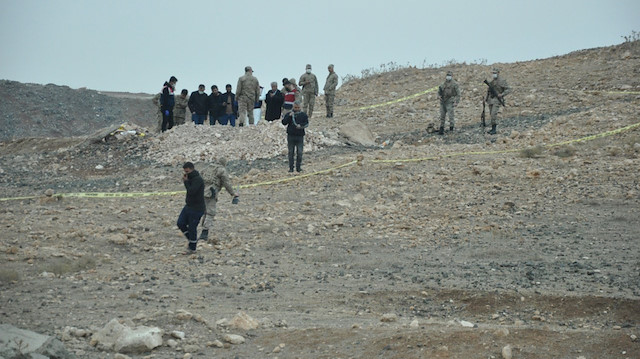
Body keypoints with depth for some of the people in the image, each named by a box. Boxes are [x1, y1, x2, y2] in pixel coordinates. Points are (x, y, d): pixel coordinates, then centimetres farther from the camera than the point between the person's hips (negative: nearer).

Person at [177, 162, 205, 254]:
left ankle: (192, 248, 13)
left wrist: (186, 182, -17)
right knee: (180, 223, 6)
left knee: (192, 227, -1)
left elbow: (191, 191, -28)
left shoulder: (198, 179, -19)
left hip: (196, 209, -9)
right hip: (188, 206, 9)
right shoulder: (191, 178, 10)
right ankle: (192, 240, 22)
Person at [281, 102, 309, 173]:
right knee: (291, 153, 3)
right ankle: (291, 167, 8)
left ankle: (298, 167, 7)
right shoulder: (288, 114, 9)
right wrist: (289, 116, -15)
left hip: (300, 136, 0)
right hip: (291, 136, 0)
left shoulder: (303, 115, 8)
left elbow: (307, 123, -2)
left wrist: (301, 125, -21)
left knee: (299, 153, -2)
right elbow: (284, 122, -3)